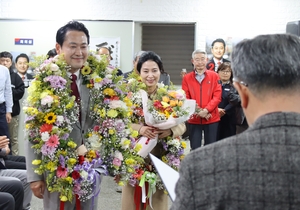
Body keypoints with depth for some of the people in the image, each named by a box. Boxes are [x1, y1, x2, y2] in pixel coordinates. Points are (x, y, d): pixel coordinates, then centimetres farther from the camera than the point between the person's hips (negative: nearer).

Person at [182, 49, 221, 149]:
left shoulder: (214, 76, 2)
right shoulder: (186, 78, 3)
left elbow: (217, 96, -4)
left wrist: (206, 110, -16)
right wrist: (197, 111, -12)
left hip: (211, 118, 0)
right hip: (193, 119, 0)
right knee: (195, 148, 5)